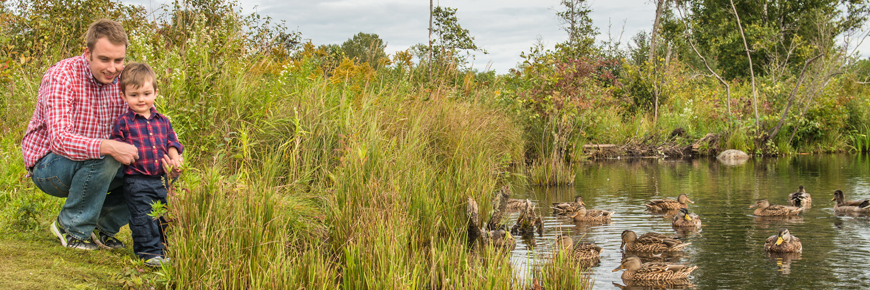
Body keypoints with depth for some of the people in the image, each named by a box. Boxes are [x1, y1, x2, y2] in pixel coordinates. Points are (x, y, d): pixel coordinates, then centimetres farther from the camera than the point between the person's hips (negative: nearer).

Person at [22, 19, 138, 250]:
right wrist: (108, 147, -50)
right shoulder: (62, 76, -23)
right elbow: (59, 139, -34)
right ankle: (73, 229, -13)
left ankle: (103, 227, 6)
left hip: (92, 166, 6)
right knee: (103, 157, -34)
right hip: (48, 166, -6)